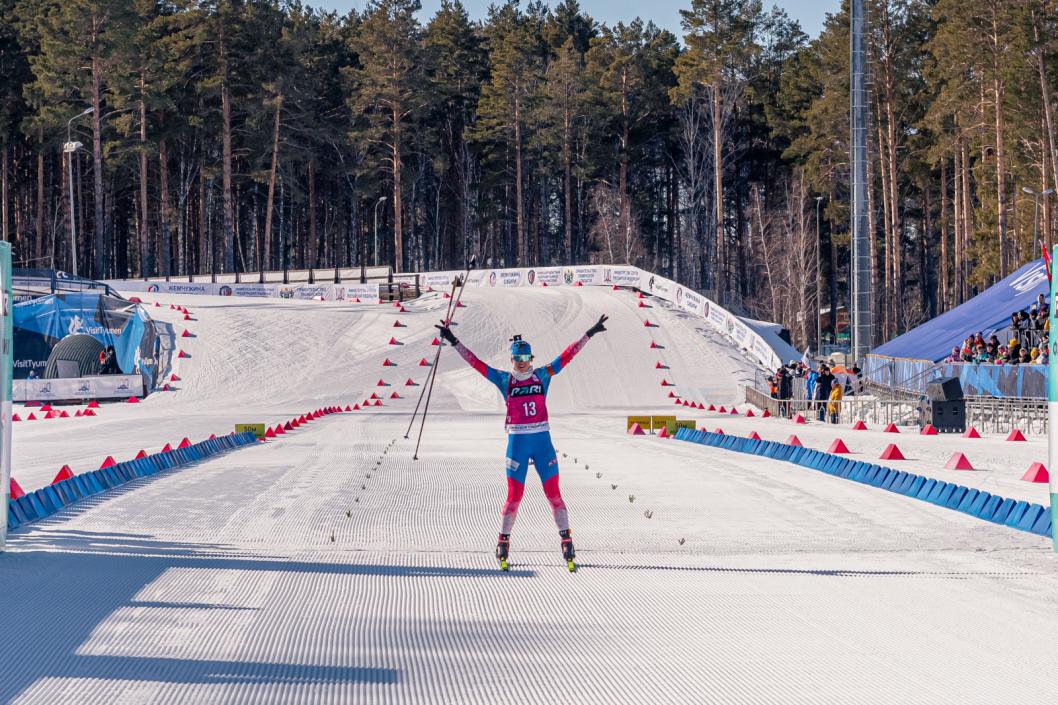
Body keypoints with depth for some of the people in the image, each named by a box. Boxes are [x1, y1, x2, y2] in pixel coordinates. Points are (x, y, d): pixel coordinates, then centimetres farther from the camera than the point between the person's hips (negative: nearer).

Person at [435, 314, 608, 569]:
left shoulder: (543, 375, 5)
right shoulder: (504, 380, 2)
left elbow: (567, 355, 5)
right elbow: (475, 363, 0)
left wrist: (589, 334, 4)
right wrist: (453, 341, -5)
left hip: (542, 441, 1)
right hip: (517, 443, -1)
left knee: (553, 493, 0)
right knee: (514, 496, 0)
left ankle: (566, 540, 6)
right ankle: (503, 541, 16)